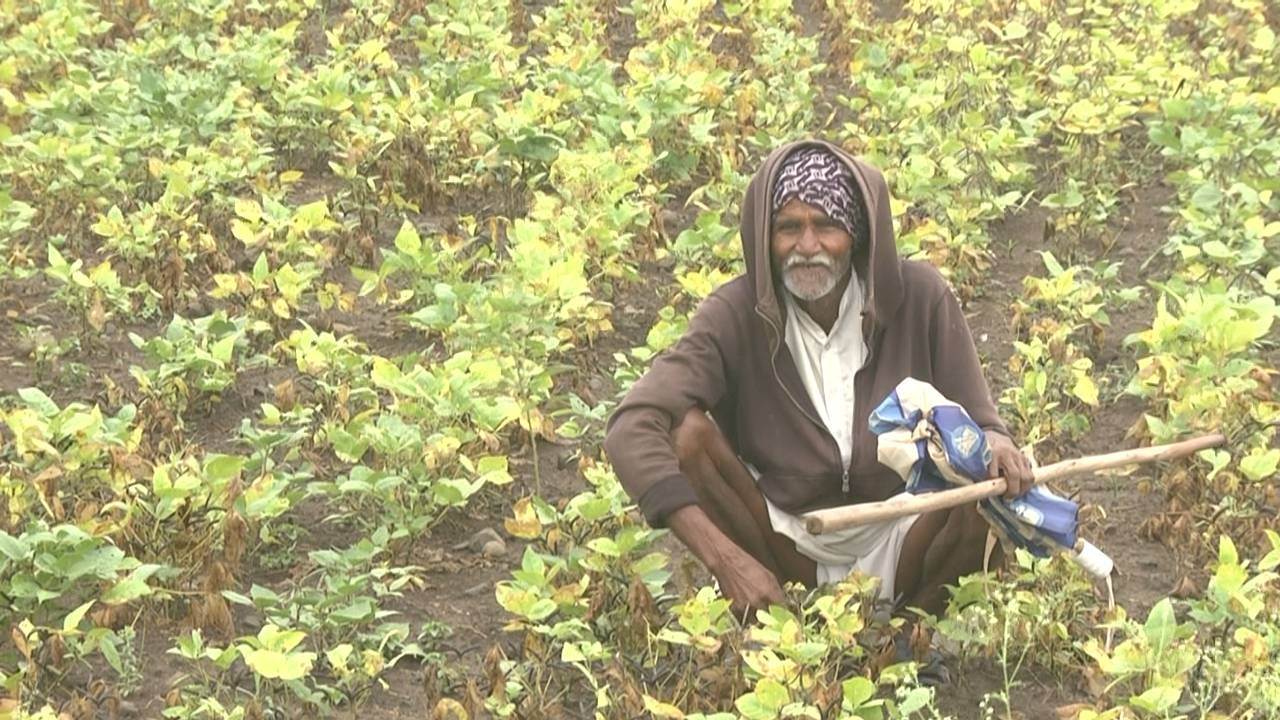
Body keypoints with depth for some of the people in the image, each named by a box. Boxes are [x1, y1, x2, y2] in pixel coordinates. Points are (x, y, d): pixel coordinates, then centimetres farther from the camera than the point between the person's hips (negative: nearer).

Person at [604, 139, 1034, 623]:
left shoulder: (918, 298, -11)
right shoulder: (736, 315, -16)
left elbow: (972, 421, -4)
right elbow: (631, 430, -28)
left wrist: (993, 440, -33)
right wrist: (727, 559, -39)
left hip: (901, 549, 1)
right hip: (788, 553, 0)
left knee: (995, 483, -28)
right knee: (687, 434, -24)